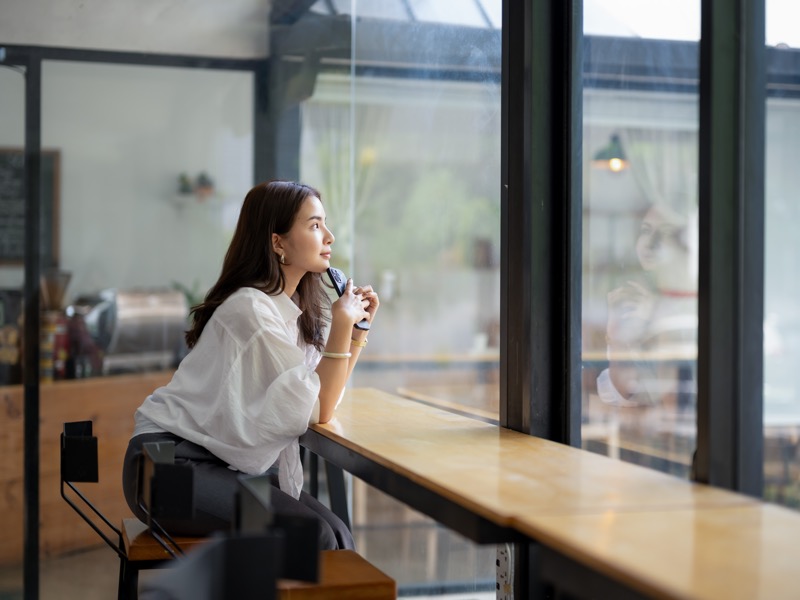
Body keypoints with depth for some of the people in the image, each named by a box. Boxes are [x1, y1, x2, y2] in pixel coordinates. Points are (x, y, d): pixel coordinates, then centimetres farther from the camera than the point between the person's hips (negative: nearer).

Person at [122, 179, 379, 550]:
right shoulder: (251, 309, -19)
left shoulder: (300, 309, 9)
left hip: (225, 466, 8)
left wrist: (358, 329, 3)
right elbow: (318, 412, -18)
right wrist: (341, 324, -19)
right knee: (311, 537, -22)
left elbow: (323, 396, 7)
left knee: (336, 533, -12)